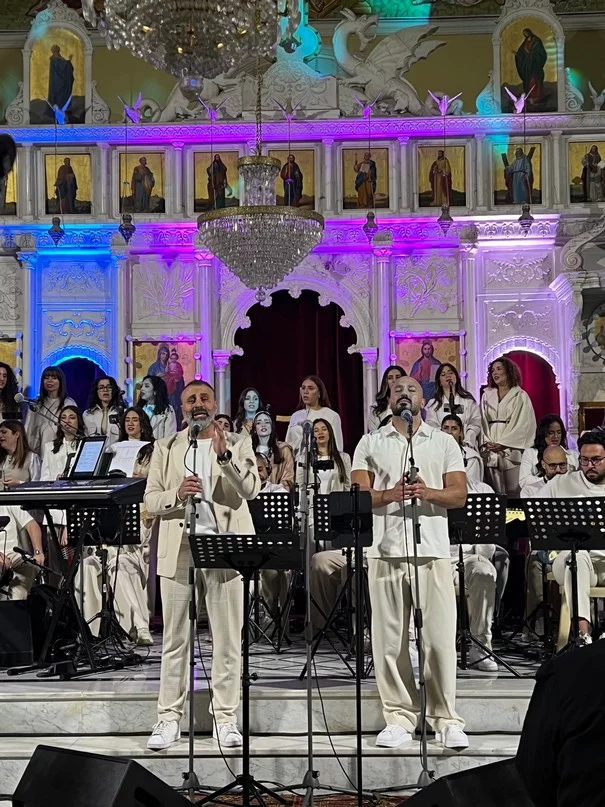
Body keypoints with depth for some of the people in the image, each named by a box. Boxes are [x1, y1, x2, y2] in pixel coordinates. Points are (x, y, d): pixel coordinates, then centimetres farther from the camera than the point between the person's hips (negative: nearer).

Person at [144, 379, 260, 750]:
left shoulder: (238, 444, 8)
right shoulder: (166, 448, 12)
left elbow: (251, 488, -8)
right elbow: (150, 501, 7)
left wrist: (225, 456, -21)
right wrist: (177, 493, -13)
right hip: (179, 549, 1)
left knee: (228, 639, 2)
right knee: (175, 639, 3)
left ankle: (225, 719, 10)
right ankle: (169, 719, 9)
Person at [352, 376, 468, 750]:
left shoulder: (445, 443, 13)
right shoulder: (370, 443, 14)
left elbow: (459, 494, 5)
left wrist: (428, 492, -16)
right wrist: (390, 494, -16)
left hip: (433, 550, -1)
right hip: (386, 550, 1)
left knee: (441, 638, -4)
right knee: (390, 639, 2)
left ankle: (447, 720, 5)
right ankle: (400, 718, 12)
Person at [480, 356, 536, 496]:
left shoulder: (520, 396, 4)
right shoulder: (487, 395, 16)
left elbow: (522, 424, -4)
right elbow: (483, 421, 11)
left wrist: (502, 443, -12)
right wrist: (487, 442, -5)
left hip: (512, 450, -3)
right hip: (490, 451, 3)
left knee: (514, 492, -7)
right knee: (495, 493, 0)